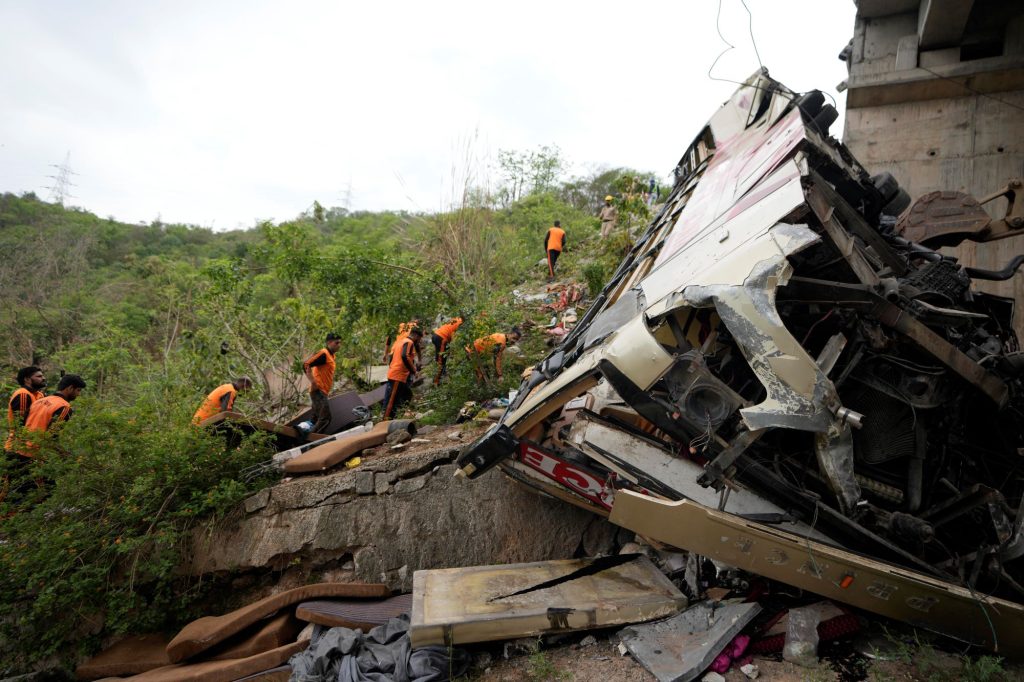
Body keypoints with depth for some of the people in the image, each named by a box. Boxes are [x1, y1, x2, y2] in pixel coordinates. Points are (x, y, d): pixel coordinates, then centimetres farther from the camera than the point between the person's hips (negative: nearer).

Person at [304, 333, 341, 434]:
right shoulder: (323, 353, -12)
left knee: (315, 420, 13)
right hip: (318, 391, -10)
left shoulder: (330, 355, 17)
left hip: (323, 392, 10)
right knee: (325, 419, -14)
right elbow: (306, 365, -21)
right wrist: (312, 381, -24)